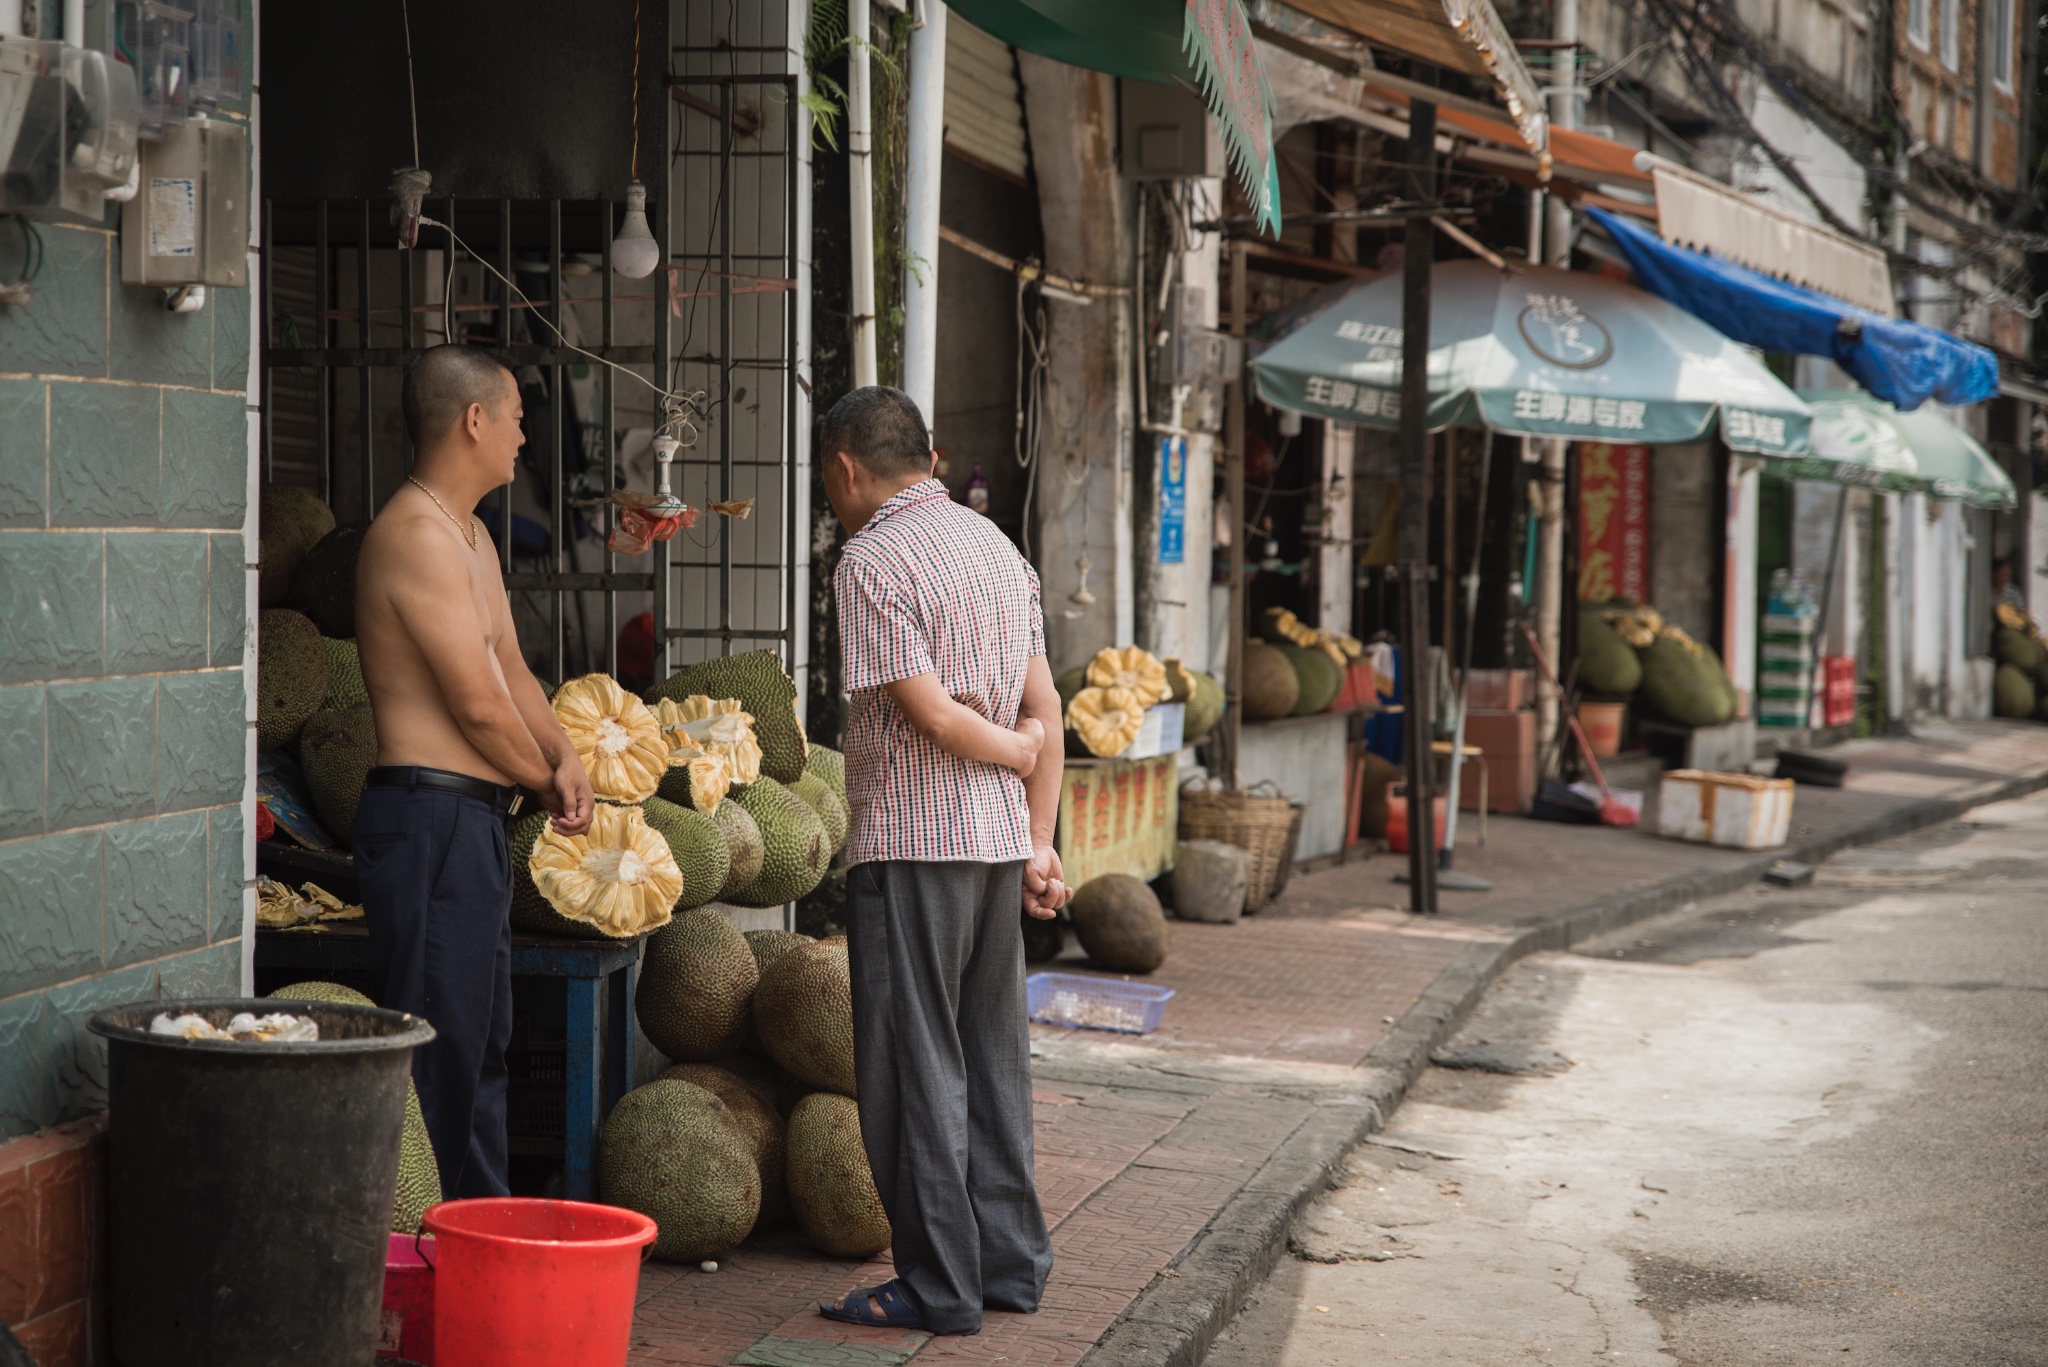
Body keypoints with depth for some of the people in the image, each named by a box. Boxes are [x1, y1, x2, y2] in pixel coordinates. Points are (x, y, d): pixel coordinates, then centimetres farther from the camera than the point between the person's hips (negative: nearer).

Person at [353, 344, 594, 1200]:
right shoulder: (416, 537, -16)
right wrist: (547, 780, -2)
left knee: (483, 1038, 16)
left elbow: (511, 671, 18)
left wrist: (566, 758, 0)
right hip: (429, 817, -11)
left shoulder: (469, 536, 18)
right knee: (438, 1048, -9)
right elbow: (479, 703, -18)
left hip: (475, 823, 11)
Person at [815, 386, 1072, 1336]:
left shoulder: (873, 559, -12)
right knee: (991, 1053, 14)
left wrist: (1015, 752, 1)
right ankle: (1010, 1262, 19)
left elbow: (930, 715, -16)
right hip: (1000, 835, 8)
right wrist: (1039, 841, 11)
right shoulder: (996, 545, 12)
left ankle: (939, 1285, 2)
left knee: (915, 1066, -1)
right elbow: (1043, 709, 10)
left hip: (911, 840, -8)